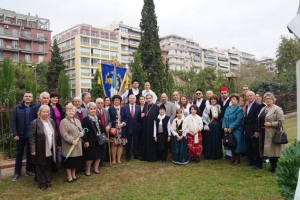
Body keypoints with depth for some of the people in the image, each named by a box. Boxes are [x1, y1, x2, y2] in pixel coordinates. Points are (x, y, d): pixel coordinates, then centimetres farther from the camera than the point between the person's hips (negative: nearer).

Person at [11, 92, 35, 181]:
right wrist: (15, 134, -8)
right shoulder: (17, 108, -2)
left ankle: (29, 170, 25)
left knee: (30, 153, 12)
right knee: (19, 153, 12)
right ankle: (17, 172, 23)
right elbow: (13, 121, -2)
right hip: (21, 135, 0)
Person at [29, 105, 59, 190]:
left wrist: (58, 144, 12)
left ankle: (48, 182, 29)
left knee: (48, 166, 16)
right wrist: (33, 149, -17)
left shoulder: (52, 121, 8)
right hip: (40, 150, -5)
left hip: (50, 150, 5)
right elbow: (32, 137, -13)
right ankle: (42, 184, 20)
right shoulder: (35, 123, -11)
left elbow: (55, 134, 14)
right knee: (41, 167, 8)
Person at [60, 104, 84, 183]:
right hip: (69, 145, -6)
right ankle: (69, 177, 16)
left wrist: (82, 133, -3)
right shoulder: (64, 122, -9)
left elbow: (81, 130, 20)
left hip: (77, 145, 6)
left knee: (76, 161, 12)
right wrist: (72, 141, -23)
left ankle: (73, 175, 28)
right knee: (69, 161, 2)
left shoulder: (77, 121, 15)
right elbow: (64, 134, -17)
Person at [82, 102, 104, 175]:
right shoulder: (86, 119, -10)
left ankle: (96, 169, 28)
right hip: (91, 141, -6)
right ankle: (87, 170, 19)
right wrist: (86, 141, -16)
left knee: (98, 155, 13)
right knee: (90, 156, 1)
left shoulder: (98, 118, 8)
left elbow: (102, 128, 14)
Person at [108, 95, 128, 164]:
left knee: (120, 144, 5)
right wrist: (111, 127, -12)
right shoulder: (110, 109, 3)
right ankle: (113, 159, 10)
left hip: (122, 129, 3)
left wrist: (122, 124, -8)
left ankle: (119, 159, 14)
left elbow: (126, 118, 8)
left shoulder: (123, 109, 10)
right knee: (114, 144, -1)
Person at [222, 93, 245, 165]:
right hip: (228, 130, 6)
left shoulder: (239, 109, -8)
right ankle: (233, 158, 26)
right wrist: (224, 127, -6)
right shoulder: (227, 108, 11)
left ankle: (237, 159, 16)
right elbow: (224, 118, 9)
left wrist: (231, 128, -18)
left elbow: (238, 121, -16)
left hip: (236, 130, -6)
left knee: (237, 144, 2)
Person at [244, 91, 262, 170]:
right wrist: (244, 129, 12)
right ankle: (251, 162, 24)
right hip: (247, 131, 7)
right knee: (248, 148, 12)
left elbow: (258, 119, -15)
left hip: (254, 131, -7)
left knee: (256, 148, 2)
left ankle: (258, 164, 12)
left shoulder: (258, 106, -10)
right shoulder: (247, 106, 14)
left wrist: (256, 131, -18)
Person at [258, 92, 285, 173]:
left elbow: (281, 121, -14)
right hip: (264, 133, 7)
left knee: (274, 150, -1)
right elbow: (259, 120, 21)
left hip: (273, 134, -7)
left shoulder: (277, 109, -7)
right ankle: (272, 166, 25)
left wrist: (271, 124, -20)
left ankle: (275, 167, 11)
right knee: (268, 150, 12)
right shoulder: (263, 109, 16)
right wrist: (258, 130, 12)